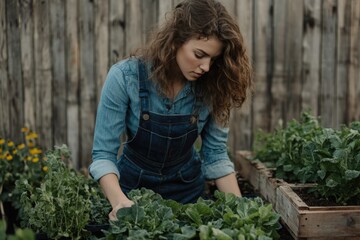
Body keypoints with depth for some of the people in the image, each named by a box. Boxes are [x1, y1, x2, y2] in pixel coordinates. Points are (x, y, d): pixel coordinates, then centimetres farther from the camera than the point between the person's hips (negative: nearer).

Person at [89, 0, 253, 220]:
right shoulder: (125, 77, -26)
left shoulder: (212, 86, -19)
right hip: (134, 183, -2)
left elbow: (216, 154, -10)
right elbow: (104, 153, -24)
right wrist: (119, 200, -40)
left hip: (187, 187, 2)